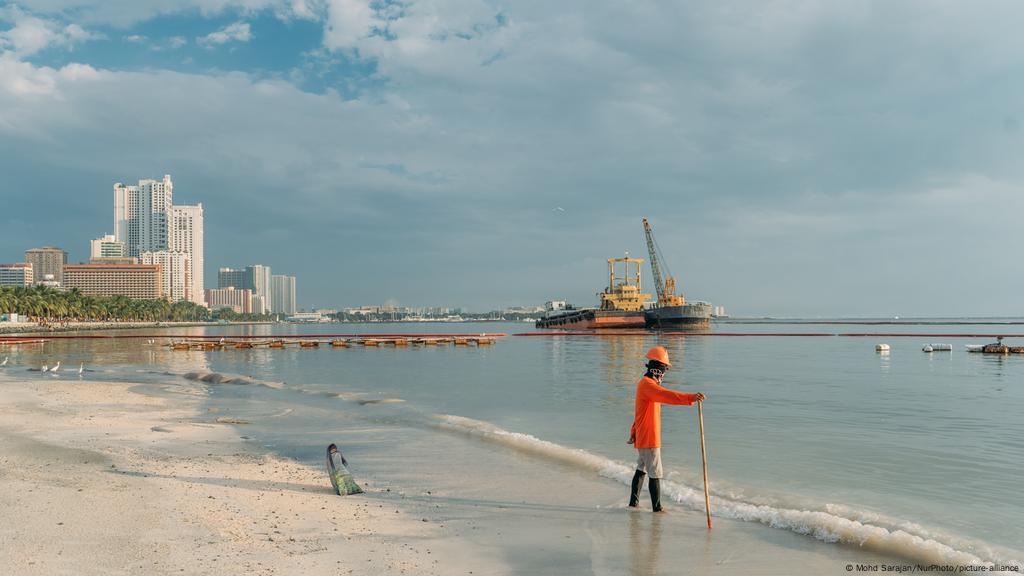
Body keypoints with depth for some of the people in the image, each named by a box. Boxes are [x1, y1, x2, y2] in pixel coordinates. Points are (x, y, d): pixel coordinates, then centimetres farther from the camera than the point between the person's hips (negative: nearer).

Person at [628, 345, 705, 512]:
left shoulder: (647, 383, 16)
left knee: (641, 470, 20)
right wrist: (690, 398, -46)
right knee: (655, 474, -4)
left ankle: (633, 503, 29)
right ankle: (657, 508, 1)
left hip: (642, 438, 11)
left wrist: (633, 433, 26)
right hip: (648, 438, -11)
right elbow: (667, 395, -36)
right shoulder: (647, 384, -18)